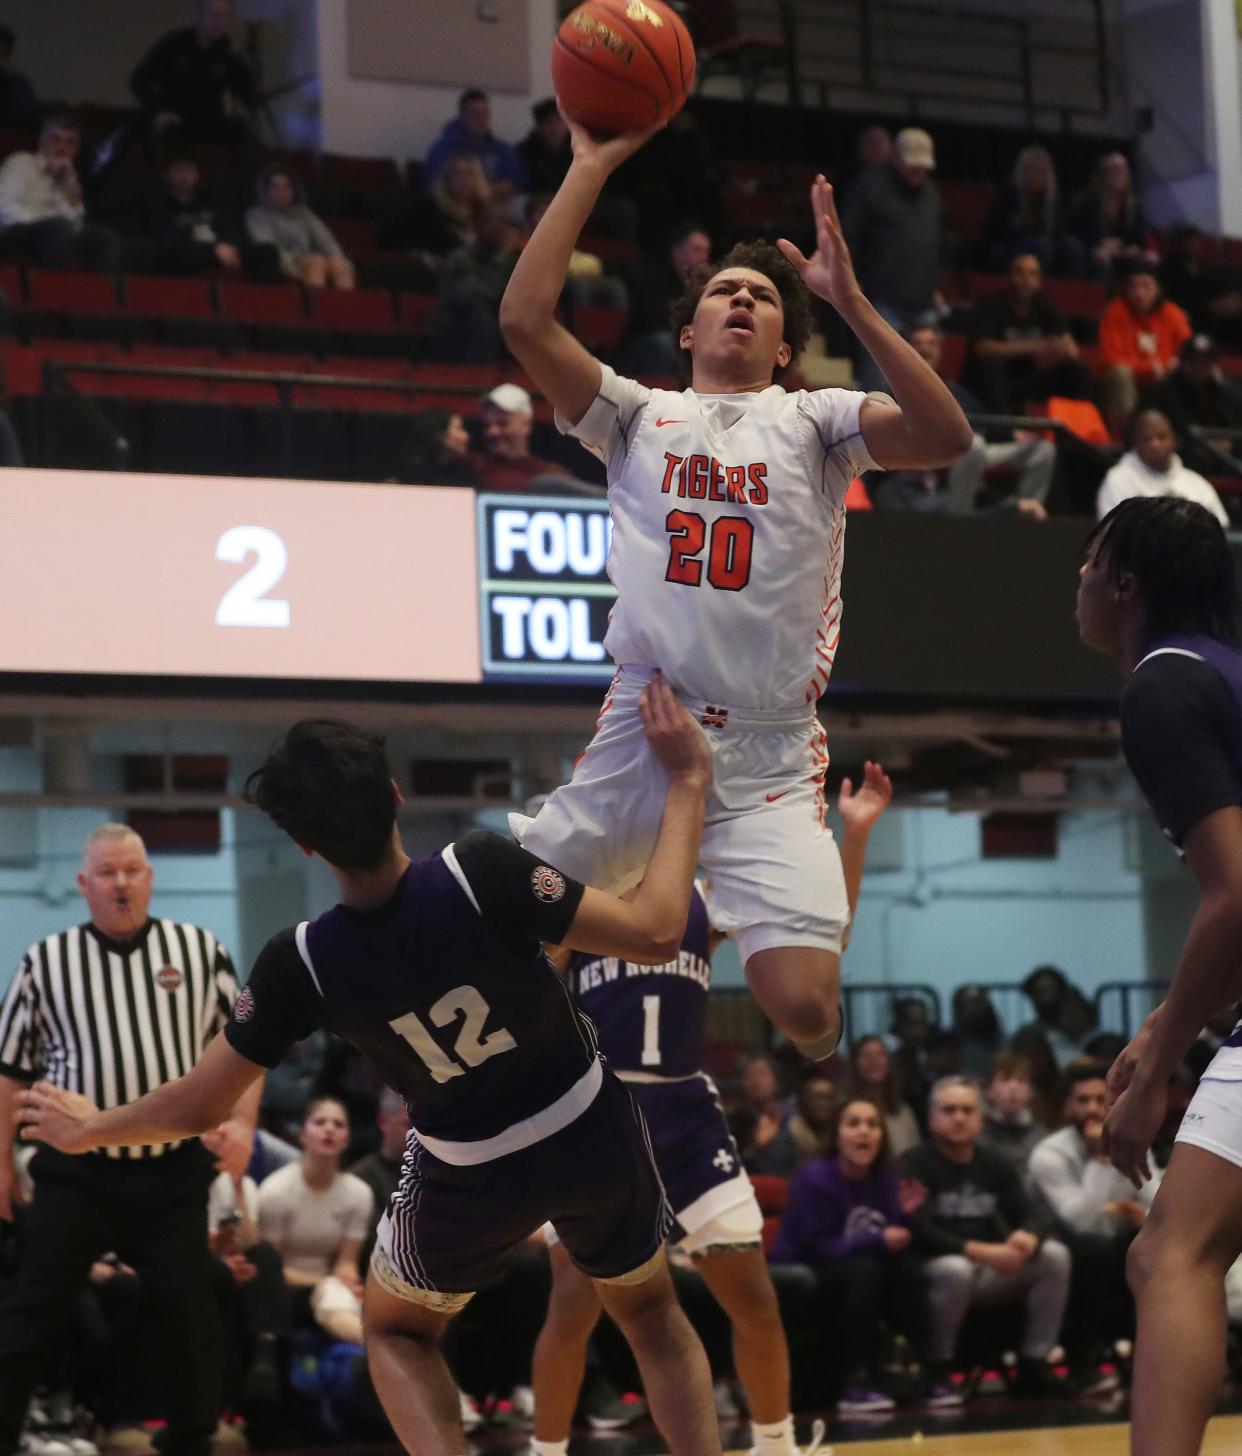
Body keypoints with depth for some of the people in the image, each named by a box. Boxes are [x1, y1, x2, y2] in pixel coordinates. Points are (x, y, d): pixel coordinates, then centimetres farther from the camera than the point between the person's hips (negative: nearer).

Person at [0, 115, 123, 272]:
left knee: (107, 237, -16)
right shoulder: (21, 162, 8)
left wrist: (71, 182, -2)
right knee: (60, 226, -35)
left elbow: (74, 221, 5)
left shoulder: (63, 177, 22)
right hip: (16, 237, -6)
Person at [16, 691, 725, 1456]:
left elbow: (197, 1106, -10)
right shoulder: (481, 871, -29)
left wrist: (89, 1127, 9)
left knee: (396, 1330, 27)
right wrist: (689, 780, -19)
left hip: (474, 1176, 0)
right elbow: (655, 935, -26)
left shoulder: (302, 964, -22)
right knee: (652, 1314, 26)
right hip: (592, 1135, 0)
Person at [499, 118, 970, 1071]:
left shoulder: (812, 422, 9)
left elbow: (946, 436, -10)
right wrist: (592, 167, -2)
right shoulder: (641, 417, 13)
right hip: (638, 741, 2)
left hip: (768, 763, -2)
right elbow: (524, 318, -2)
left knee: (805, 1007, -14)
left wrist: (850, 301, -14)